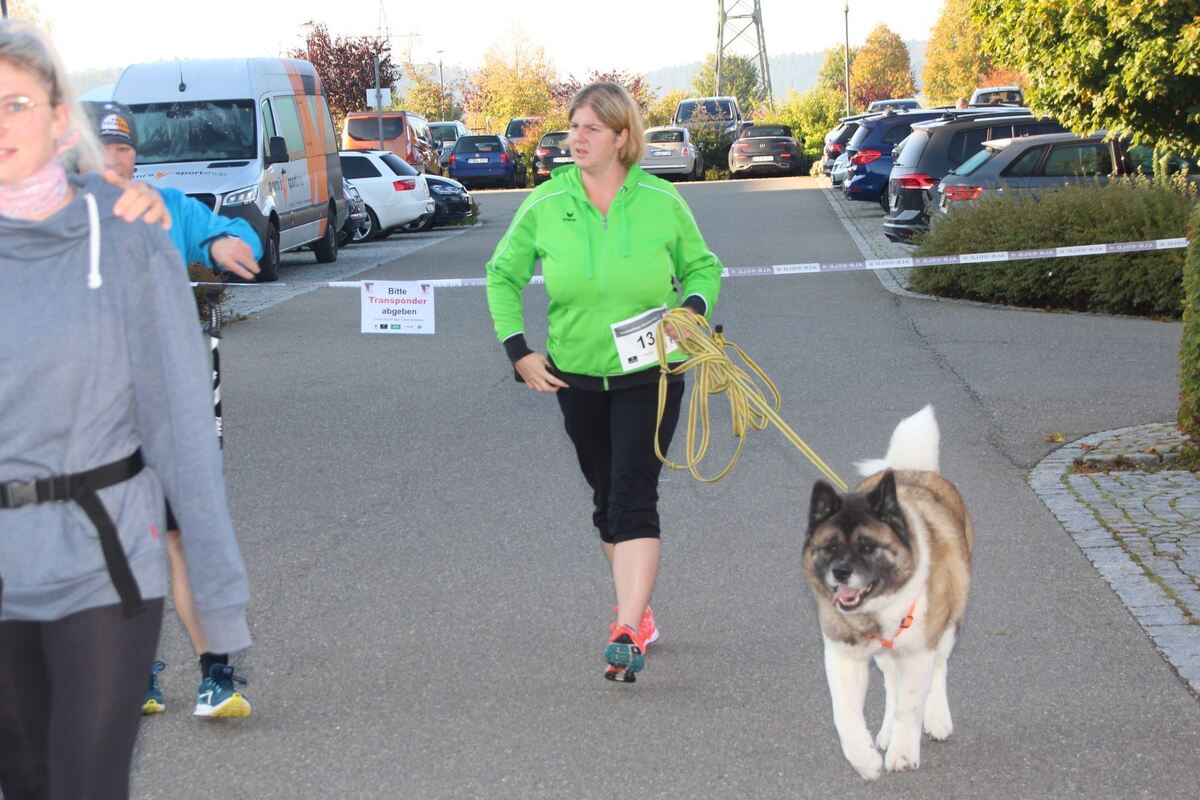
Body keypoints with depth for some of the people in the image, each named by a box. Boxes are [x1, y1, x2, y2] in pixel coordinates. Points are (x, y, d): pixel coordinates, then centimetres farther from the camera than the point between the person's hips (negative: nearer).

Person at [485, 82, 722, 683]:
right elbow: (502, 275, 8)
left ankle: (627, 631, -18)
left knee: (633, 496, -14)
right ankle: (639, 611, 29)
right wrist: (517, 349, -1)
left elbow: (703, 266, 8)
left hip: (649, 374, -3)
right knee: (606, 499, 13)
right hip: (577, 376, 3)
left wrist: (692, 309, -13)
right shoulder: (546, 205, -3)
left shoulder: (661, 201, -5)